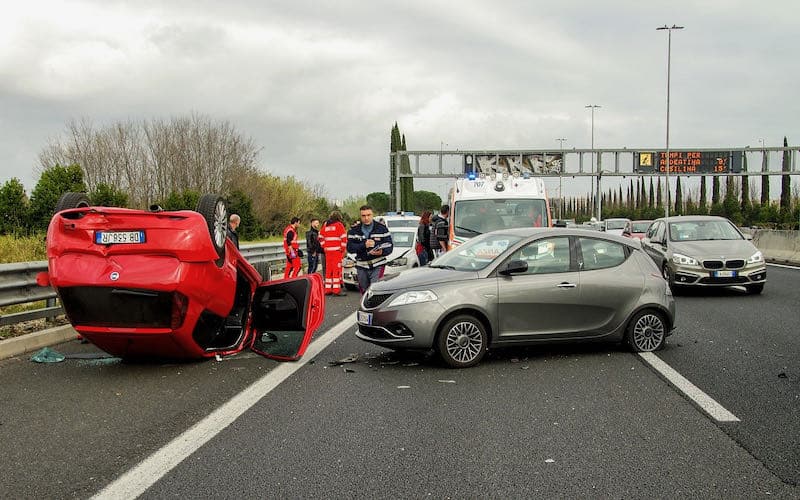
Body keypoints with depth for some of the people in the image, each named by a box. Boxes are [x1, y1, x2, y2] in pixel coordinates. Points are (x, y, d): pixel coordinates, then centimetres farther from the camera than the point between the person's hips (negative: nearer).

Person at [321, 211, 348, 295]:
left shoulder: (325, 225, 14)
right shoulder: (339, 225, -3)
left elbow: (320, 237, 15)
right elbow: (344, 238, -9)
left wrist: (325, 247, 15)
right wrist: (343, 249, -2)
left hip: (328, 250, 5)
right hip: (337, 250, -5)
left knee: (328, 269, 10)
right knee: (337, 269, -5)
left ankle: (328, 289, 12)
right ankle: (336, 289, -9)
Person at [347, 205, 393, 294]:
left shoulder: (382, 229, 1)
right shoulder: (354, 230, 5)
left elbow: (389, 246, -4)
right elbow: (350, 247, -5)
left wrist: (381, 251, -26)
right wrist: (364, 245, -21)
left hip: (377, 266, -3)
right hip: (361, 267, 3)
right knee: (365, 292, 11)